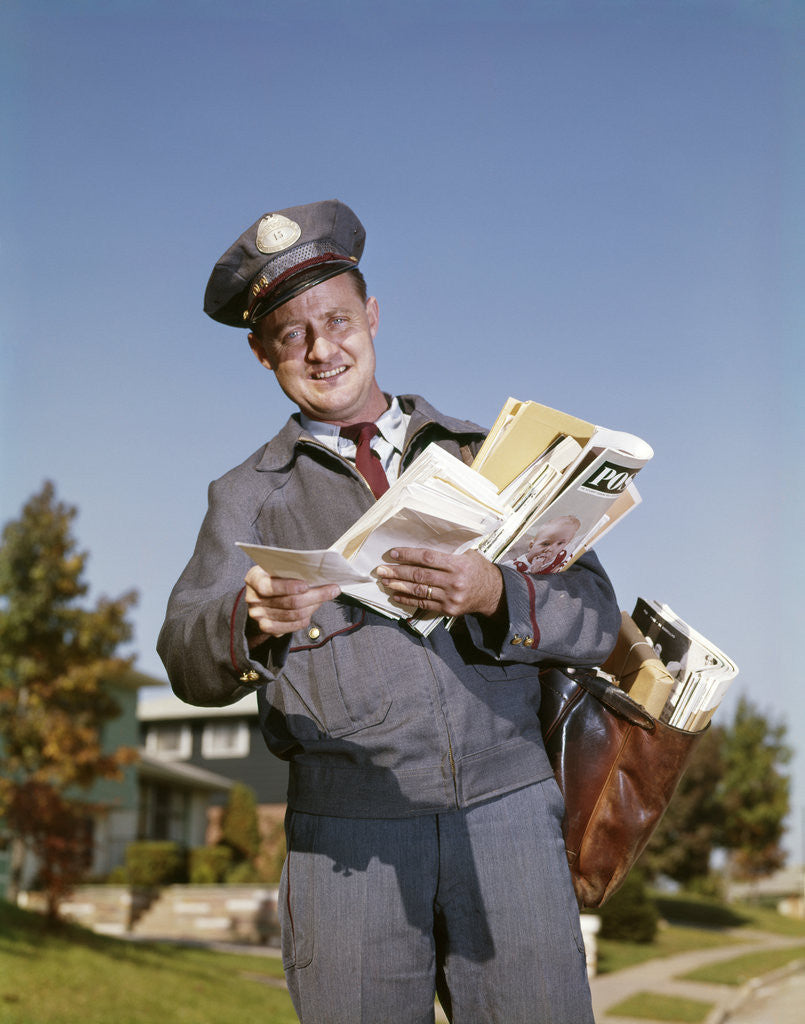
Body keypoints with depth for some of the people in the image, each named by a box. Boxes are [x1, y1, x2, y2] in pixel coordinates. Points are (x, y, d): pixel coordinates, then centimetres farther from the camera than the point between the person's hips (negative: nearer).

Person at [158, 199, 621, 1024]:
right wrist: (252, 621, -26)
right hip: (347, 833, 0)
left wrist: (493, 594, -17)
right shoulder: (247, 499, 13)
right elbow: (188, 661, -3)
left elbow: (593, 616, 4)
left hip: (507, 810, 1)